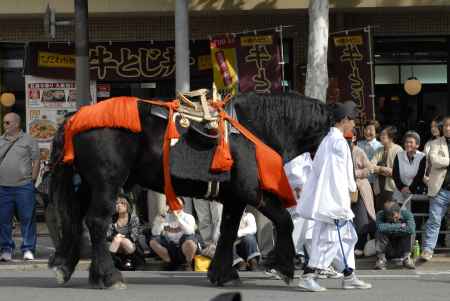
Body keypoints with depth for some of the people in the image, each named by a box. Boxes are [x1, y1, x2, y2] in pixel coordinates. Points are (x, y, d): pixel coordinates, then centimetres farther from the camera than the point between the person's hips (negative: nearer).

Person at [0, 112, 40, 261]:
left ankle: (28, 250, 4)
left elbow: (36, 162, 3)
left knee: (27, 219, -2)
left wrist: (32, 181, -4)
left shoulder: (28, 140, 4)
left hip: (23, 187, -3)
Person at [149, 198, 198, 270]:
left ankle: (188, 264, -7)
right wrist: (159, 223, -26)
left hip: (184, 248, -3)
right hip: (169, 248, 3)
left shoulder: (188, 217, -5)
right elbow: (155, 233, -8)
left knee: (189, 242, -36)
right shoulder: (164, 217, 3)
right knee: (153, 241, -19)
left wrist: (178, 219, -32)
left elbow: (189, 231, -26)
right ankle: (169, 263, 1)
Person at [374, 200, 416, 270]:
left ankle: (406, 258, -17)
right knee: (380, 232, -27)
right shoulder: (380, 215, -15)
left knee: (409, 232, -25)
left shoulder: (406, 213, -15)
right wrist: (400, 226, -30)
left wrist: (390, 229, -26)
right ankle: (381, 258, -21)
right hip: (387, 250, 0)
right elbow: (380, 227, -37)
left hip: (402, 249, 0)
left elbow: (411, 228, -34)